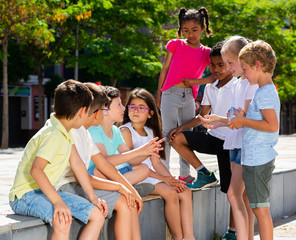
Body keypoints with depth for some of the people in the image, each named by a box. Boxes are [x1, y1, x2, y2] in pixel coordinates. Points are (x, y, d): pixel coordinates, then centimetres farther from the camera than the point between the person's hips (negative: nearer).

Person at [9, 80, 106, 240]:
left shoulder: (67, 132, 9)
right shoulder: (54, 135, -21)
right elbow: (35, 170, -32)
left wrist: (92, 198, 12)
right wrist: (57, 201, -36)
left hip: (48, 191, 10)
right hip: (25, 194, -10)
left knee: (97, 216, -1)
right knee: (63, 221, -38)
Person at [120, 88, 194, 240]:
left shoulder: (151, 132, 15)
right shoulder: (125, 131, -8)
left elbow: (156, 162, 12)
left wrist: (172, 180, -5)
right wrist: (162, 178, -16)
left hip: (151, 176, 8)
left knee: (185, 191, -6)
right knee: (170, 193, -24)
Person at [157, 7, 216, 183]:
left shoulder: (206, 53, 5)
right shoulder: (176, 45, 2)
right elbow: (165, 69, 6)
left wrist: (196, 82, -17)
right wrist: (158, 96, 6)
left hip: (189, 97, 3)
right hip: (171, 93, -2)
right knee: (169, 133, -3)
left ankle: (185, 174, 16)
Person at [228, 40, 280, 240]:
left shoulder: (264, 93, -17)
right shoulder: (269, 90, 14)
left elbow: (272, 125, -25)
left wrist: (244, 121, -17)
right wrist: (244, 120, 12)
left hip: (257, 160, -10)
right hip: (264, 157, 10)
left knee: (260, 208, -4)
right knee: (261, 207, 16)